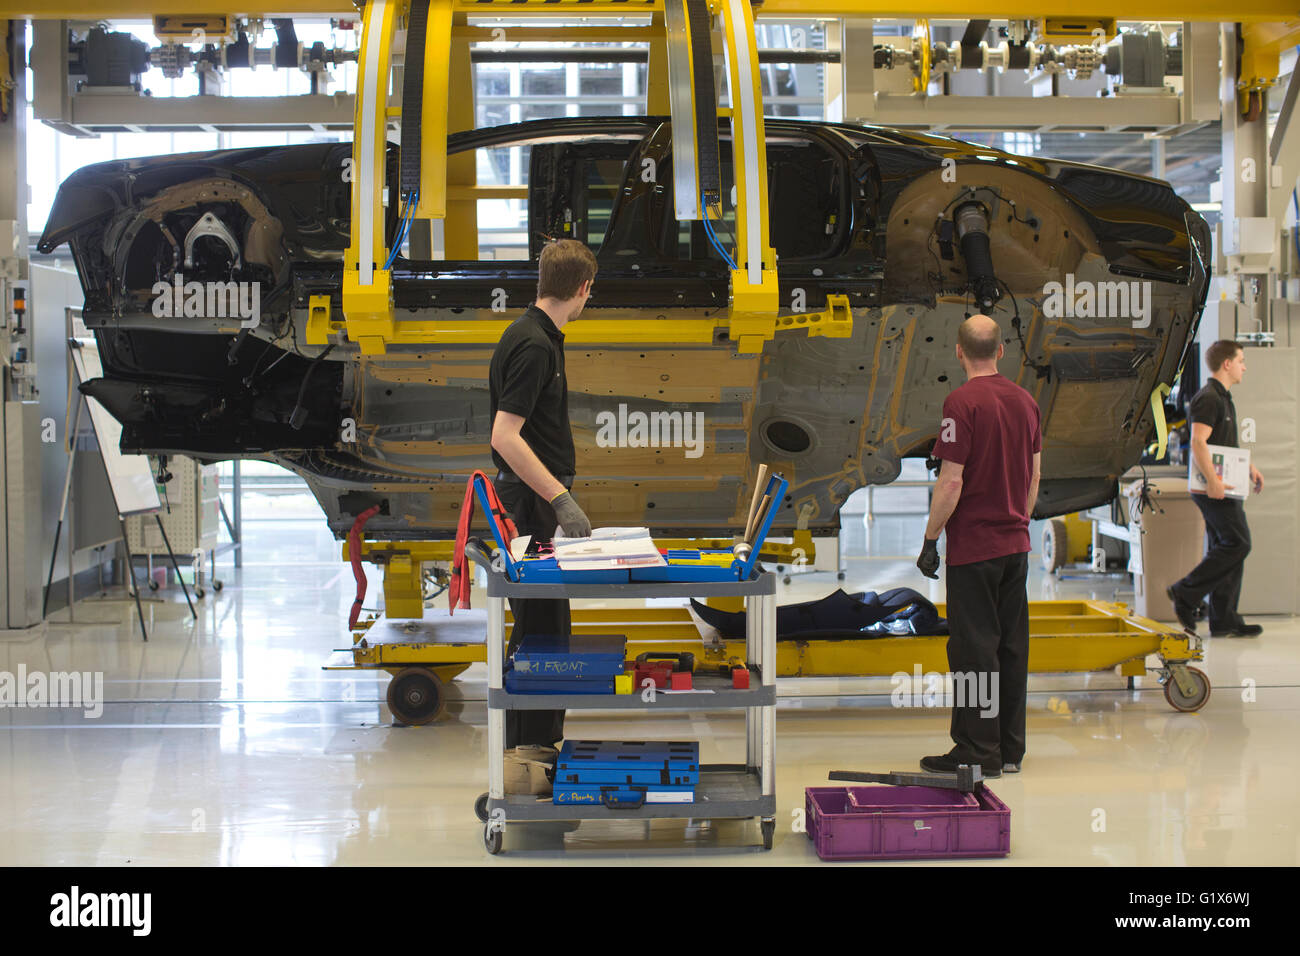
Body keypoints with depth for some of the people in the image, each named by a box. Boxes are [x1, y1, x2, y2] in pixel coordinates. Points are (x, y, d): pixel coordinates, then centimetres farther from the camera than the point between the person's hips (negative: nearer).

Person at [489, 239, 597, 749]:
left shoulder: (539, 337, 11)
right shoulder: (534, 344, -20)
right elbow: (505, 437, -26)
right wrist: (561, 499, -27)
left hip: (539, 503, 10)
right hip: (530, 507, -10)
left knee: (551, 625, 14)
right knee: (536, 629, -5)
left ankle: (545, 738, 22)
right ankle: (525, 751, 0)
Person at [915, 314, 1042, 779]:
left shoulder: (963, 403, -16)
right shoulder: (1025, 400, 7)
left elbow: (951, 482, -18)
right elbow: (1034, 476, 13)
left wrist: (929, 540, -9)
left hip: (973, 546, -7)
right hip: (1015, 544, 7)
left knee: (973, 650, -3)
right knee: (1011, 647, 11)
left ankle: (978, 751, -1)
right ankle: (1010, 749, 16)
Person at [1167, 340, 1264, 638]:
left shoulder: (1223, 398, 19)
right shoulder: (1208, 399, -14)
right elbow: (1198, 443, -24)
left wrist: (1249, 468, 26)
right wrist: (1212, 480, -29)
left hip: (1223, 488, 10)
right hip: (1215, 490, -10)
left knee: (1225, 549, 8)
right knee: (1237, 543, -12)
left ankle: (1224, 621, 9)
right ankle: (1186, 593, -6)